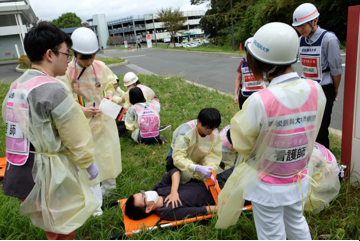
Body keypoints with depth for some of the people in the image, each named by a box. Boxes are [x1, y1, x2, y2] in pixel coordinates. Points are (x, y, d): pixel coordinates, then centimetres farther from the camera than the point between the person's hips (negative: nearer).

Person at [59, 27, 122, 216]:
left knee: (109, 153, 18)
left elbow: (111, 83, 11)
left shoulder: (101, 67, -6)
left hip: (104, 119, 4)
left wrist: (109, 93, -10)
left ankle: (109, 186, 46)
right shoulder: (67, 72, -16)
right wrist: (82, 110, -27)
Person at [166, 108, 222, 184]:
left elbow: (213, 156, -21)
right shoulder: (186, 132, -34)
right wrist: (198, 168, -55)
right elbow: (178, 158, -41)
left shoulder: (215, 134, -19)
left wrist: (210, 172, -42)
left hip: (198, 161, 5)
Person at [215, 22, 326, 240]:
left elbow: (242, 144, -19)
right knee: (296, 222, 30)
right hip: (300, 179, 5)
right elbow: (312, 130, -2)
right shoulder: (316, 91, -15)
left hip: (268, 185, -5)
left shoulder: (260, 101, -32)